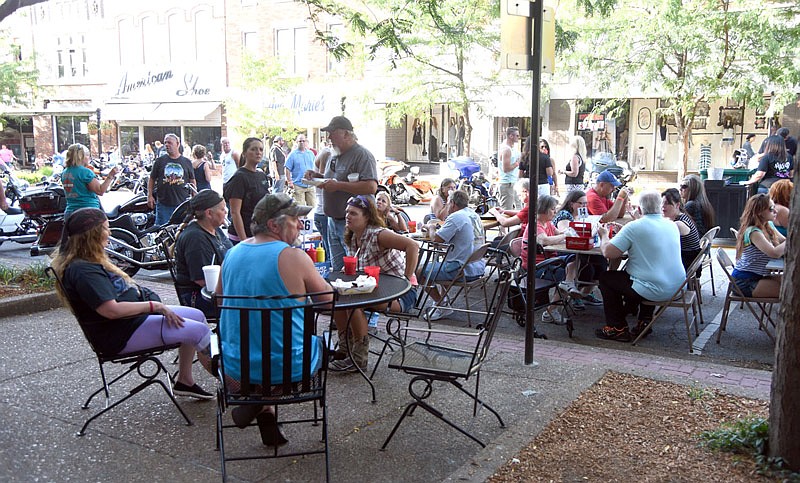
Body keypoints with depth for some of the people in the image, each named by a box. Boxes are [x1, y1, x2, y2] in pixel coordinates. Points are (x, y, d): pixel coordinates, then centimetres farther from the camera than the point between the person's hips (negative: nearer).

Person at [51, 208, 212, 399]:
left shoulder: (89, 261, 11)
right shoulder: (82, 270, -23)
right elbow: (111, 310, -29)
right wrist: (154, 306, -21)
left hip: (133, 315, 11)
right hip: (120, 335, -11)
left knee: (197, 315, 13)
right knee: (199, 330, -16)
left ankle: (185, 381, 17)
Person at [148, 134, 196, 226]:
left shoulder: (187, 162, 8)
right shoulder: (160, 161, 7)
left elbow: (192, 181, 13)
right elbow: (152, 179, 11)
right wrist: (150, 195, 2)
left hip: (183, 204, 0)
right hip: (163, 204, 0)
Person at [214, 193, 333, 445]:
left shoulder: (232, 253, 1)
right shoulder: (293, 257, -16)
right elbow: (327, 298, -3)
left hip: (236, 370, 5)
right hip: (288, 369, -5)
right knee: (320, 344, 25)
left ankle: (267, 421, 28)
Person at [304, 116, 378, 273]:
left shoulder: (362, 155, -13)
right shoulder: (335, 155, 14)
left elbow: (371, 187, -25)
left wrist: (338, 185, -24)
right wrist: (317, 176, 8)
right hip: (333, 220, 9)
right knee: (336, 268, 14)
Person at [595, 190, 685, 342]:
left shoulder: (634, 227, -16)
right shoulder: (672, 225, 6)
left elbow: (608, 252, -17)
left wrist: (604, 235, 4)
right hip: (678, 287, 7)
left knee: (605, 278, 12)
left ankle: (617, 328, 15)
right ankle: (645, 319, 32)